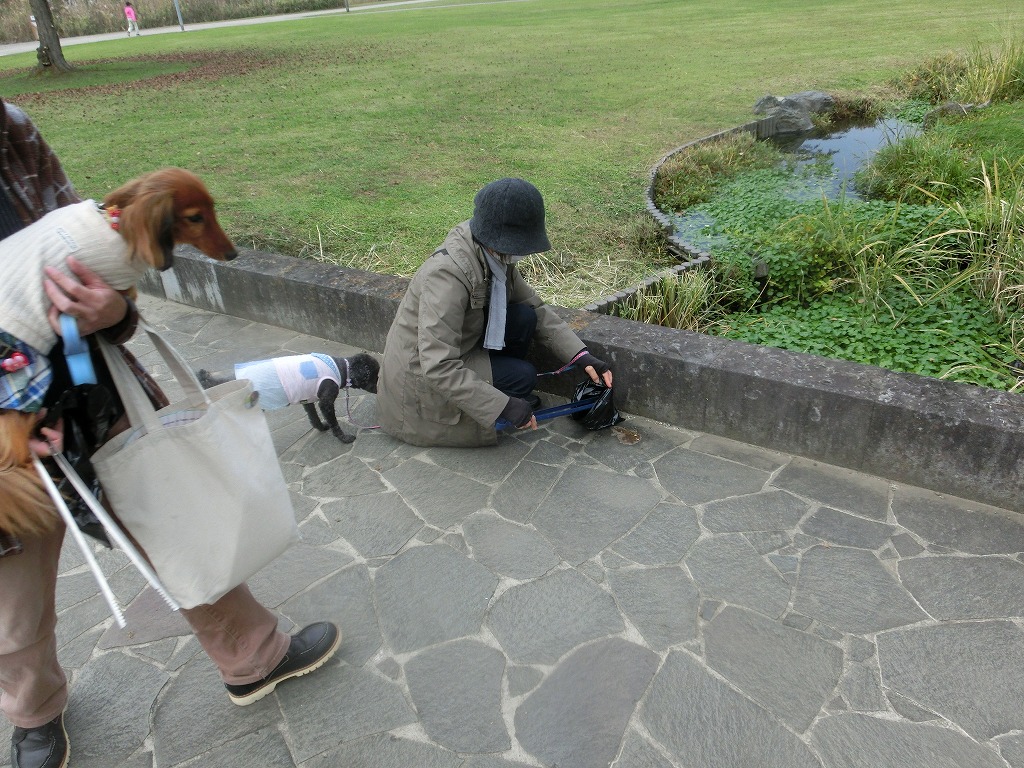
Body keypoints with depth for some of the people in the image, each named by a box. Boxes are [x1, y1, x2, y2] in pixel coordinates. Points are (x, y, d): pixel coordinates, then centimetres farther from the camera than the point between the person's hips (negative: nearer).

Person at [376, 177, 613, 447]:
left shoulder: (495, 254, -8)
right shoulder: (448, 273, -33)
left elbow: (535, 307, 1)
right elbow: (438, 367, -36)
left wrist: (581, 355, -10)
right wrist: (504, 406, -33)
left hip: (456, 349, 8)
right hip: (422, 379, -8)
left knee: (524, 318, -9)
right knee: (522, 376, -18)